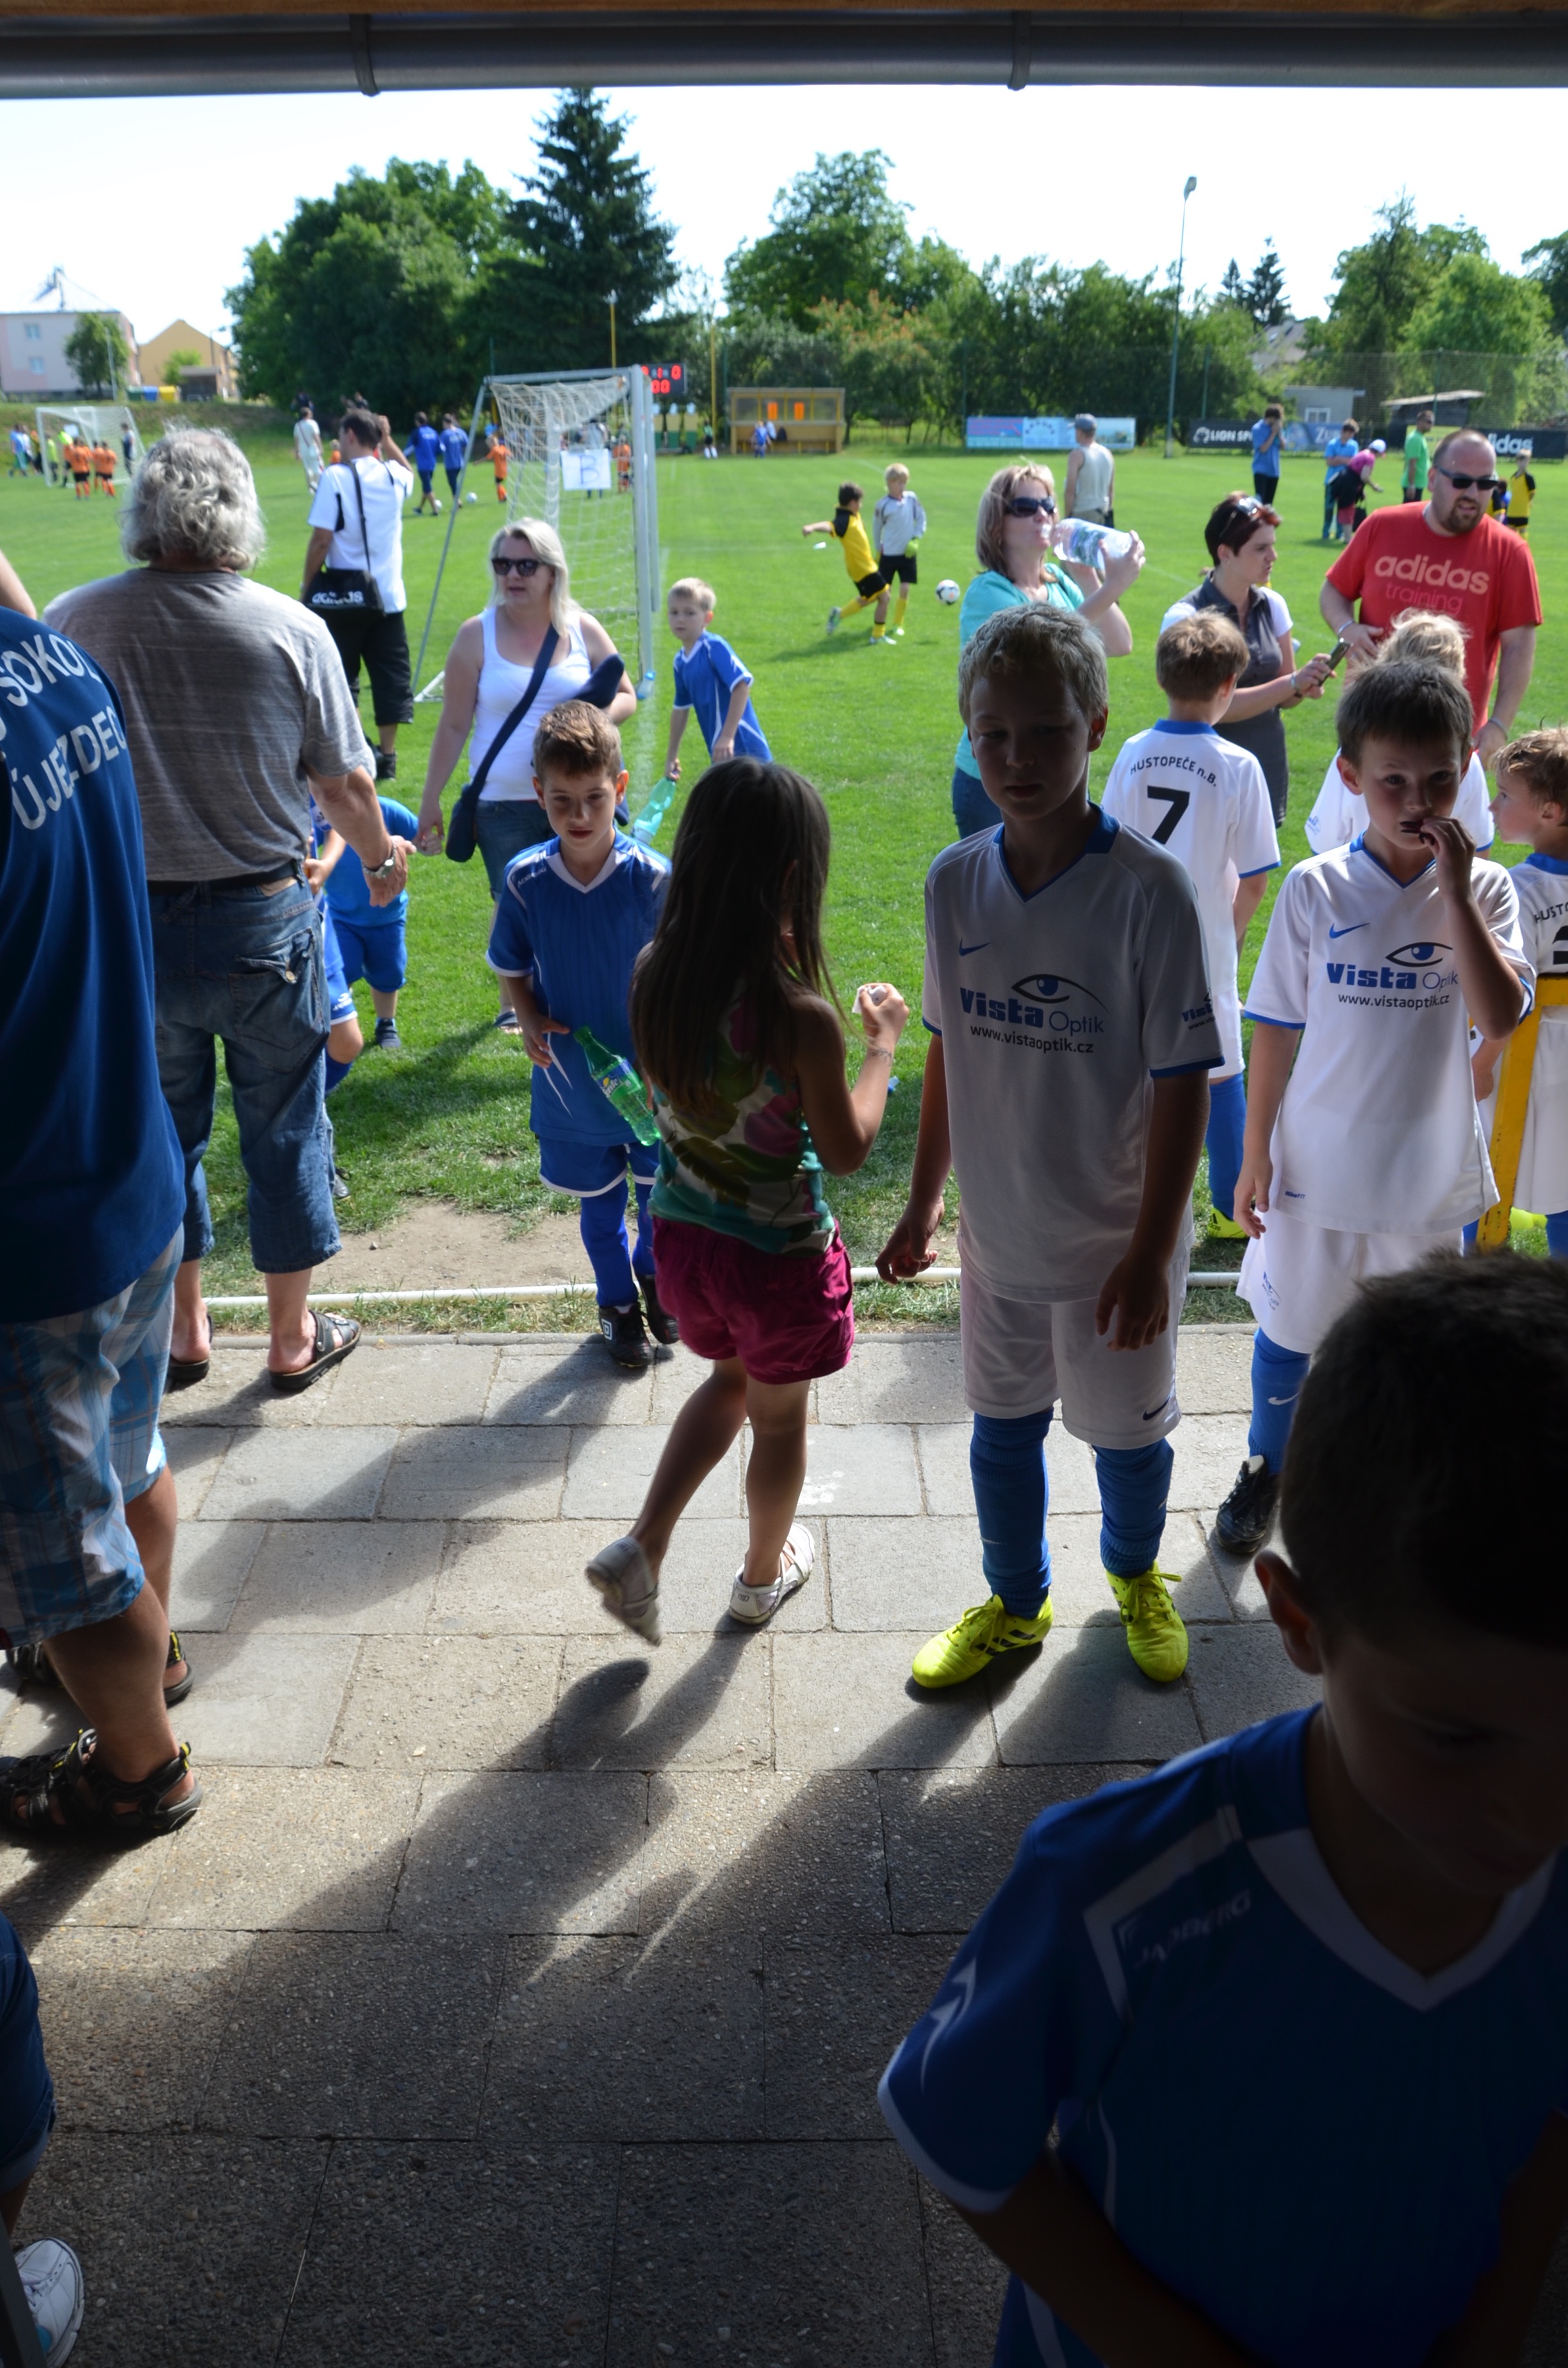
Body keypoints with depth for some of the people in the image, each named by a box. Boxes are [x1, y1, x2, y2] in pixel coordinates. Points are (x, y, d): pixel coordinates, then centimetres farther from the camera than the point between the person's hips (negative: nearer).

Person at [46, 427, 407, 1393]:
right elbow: (346, 784, -3)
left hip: (128, 924, 2)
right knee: (284, 1127, 12)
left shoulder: (71, 622, -6)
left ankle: (184, 1330, 32)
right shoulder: (292, 629, -10)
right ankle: (294, 1338, 25)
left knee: (162, 1128, 18)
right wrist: (383, 859, 18)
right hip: (261, 921, -1)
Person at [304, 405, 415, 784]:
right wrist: (387, 441, 25)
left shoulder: (336, 476, -10)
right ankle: (387, 758, 12)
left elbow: (321, 540, -13)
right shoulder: (394, 475, 4)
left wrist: (307, 586, -3)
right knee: (391, 677, 9)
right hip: (389, 596, 4)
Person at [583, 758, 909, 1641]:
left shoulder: (656, 974, -13)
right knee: (780, 1417, 22)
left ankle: (642, 1550, 24)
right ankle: (765, 1576, 45)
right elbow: (847, 1150, -16)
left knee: (733, 1379, 31)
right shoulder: (801, 1015, -29)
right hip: (779, 1256, -5)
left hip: (682, 1237, 5)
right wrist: (884, 1043, -3)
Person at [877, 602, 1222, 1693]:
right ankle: (1015, 1604, 45)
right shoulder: (955, 882, -6)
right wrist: (924, 1204, 11)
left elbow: (1184, 1084, -16)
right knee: (1003, 1429, 19)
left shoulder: (1149, 888, -19)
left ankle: (1137, 1576, 49)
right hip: (1000, 1231, 4)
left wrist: (1152, 1252, -16)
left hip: (1115, 1237, -3)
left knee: (1127, 1430, 17)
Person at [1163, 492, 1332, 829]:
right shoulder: (1185, 617, -14)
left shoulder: (1272, 605, 2)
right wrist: (1292, 683, -22)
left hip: (1270, 765, 5)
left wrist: (1306, 687, -12)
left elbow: (1283, 695, 9)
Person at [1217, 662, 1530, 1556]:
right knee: (1290, 1331, 15)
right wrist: (1255, 1154, -3)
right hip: (1317, 1168, 0)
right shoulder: (1316, 891, -10)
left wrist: (1455, 894, -25)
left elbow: (1502, 1018, -22)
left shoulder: (1483, 889, -7)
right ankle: (1267, 1468, 40)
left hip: (1430, 1175, 1)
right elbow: (1278, 1030, -4)